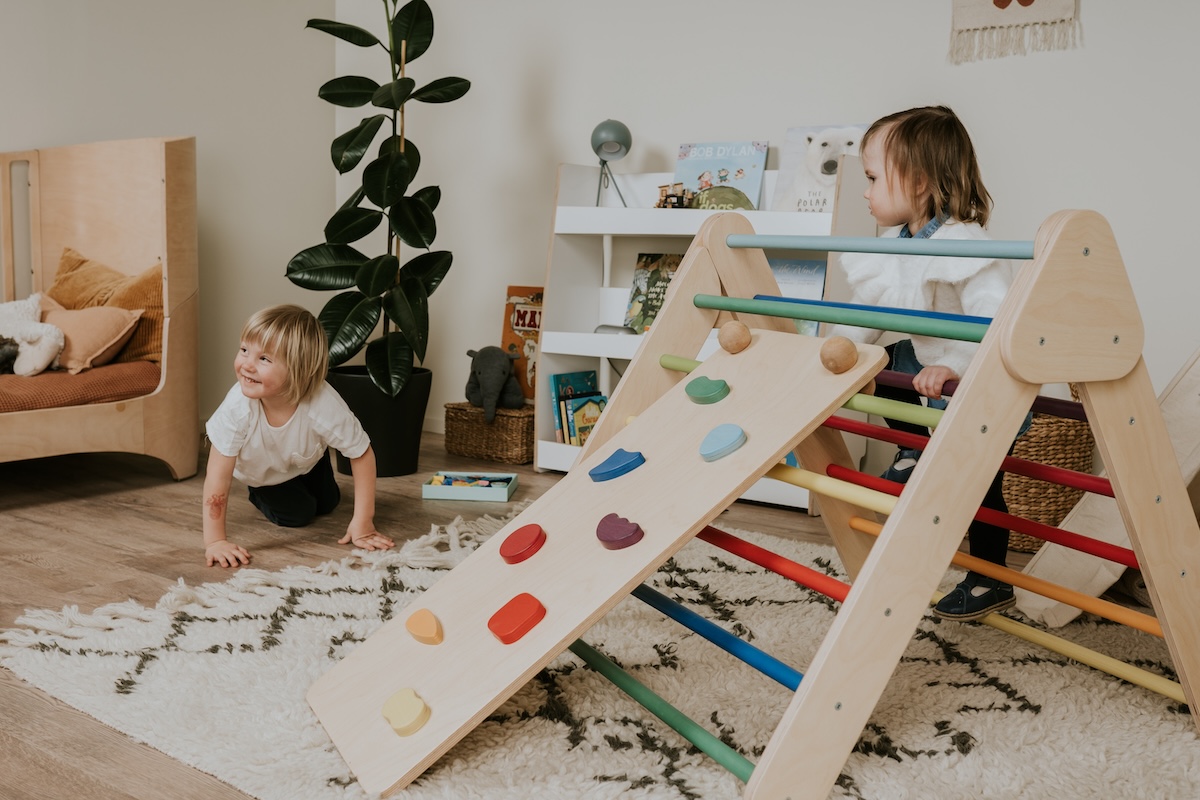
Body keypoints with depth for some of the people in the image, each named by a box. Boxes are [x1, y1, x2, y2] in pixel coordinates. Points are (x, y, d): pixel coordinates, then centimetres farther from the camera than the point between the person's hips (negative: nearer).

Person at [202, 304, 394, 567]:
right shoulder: (238, 406, -44)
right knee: (297, 513, -8)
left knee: (327, 503, 16)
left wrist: (362, 523, -28)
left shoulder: (325, 406, -43)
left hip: (307, 460, 2)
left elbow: (362, 454, -28)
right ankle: (260, 495, 21)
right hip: (257, 469, -1)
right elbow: (218, 476, -36)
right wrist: (214, 541, -39)